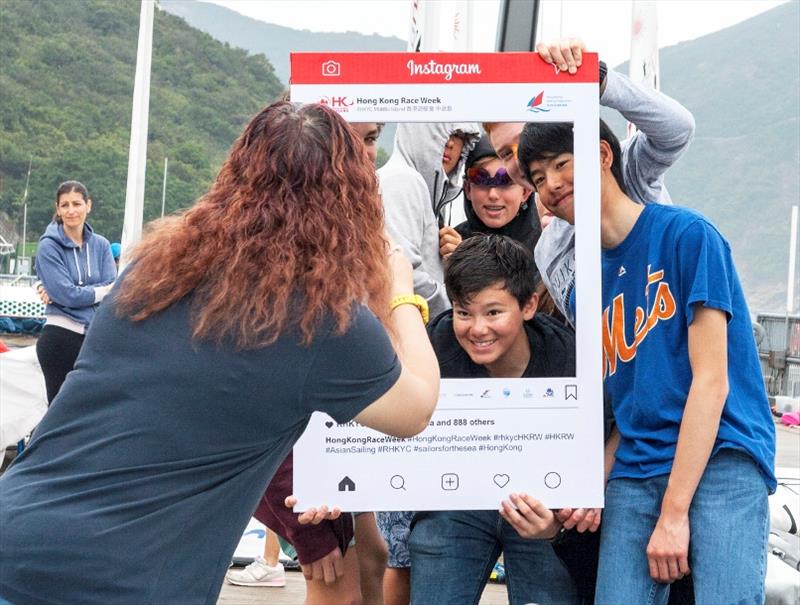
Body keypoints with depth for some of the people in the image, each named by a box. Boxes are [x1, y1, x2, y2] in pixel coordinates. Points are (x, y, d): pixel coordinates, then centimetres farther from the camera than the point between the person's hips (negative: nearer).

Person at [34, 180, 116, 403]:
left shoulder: (101, 244, 7)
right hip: (60, 339, -5)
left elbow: (113, 288, -4)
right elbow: (67, 295, -16)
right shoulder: (49, 246, -7)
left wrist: (77, 292, -14)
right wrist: (102, 291, -5)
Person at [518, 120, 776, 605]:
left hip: (721, 459, -5)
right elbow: (613, 405, 14)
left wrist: (674, 512, -13)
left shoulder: (687, 235, -3)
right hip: (634, 474, 5)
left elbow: (711, 380, -9)